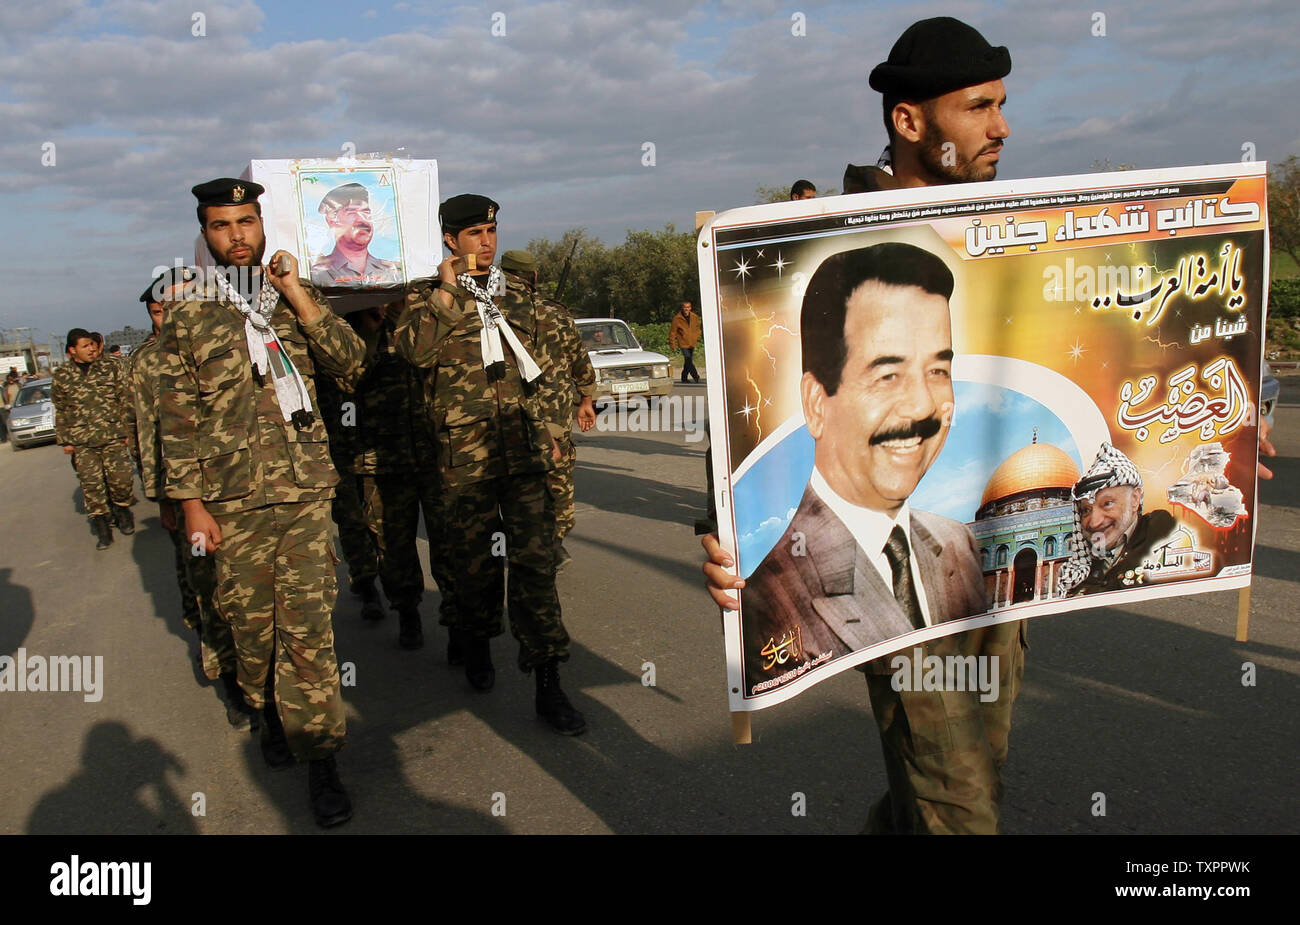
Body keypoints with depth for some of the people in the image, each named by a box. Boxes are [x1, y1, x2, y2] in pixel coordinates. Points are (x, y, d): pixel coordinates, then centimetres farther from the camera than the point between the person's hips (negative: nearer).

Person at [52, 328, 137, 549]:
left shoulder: (110, 368, 6)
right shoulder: (61, 376, 6)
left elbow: (124, 401, 9)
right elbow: (60, 411, 12)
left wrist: (126, 431, 5)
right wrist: (64, 440, 7)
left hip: (112, 437, 0)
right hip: (81, 441, 0)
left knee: (121, 478, -4)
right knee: (91, 484, -2)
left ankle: (122, 510, 24)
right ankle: (102, 527, 8)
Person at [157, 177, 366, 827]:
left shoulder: (296, 302, 10)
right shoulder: (185, 320, 5)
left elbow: (350, 364, -4)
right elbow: (177, 418, 4)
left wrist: (297, 293, -10)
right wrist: (191, 503, -2)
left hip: (304, 492, 0)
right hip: (230, 500, 0)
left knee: (307, 624, -5)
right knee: (249, 621, 9)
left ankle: (318, 755, 1)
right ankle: (269, 713, 32)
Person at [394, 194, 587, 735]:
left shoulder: (517, 294, 16)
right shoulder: (428, 296, 4)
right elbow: (415, 349, -18)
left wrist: (546, 432, 22)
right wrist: (448, 289, -16)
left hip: (523, 447, 2)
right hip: (465, 452, -2)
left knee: (536, 558, -4)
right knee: (474, 558, 8)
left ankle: (548, 684, -2)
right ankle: (477, 645, 35)